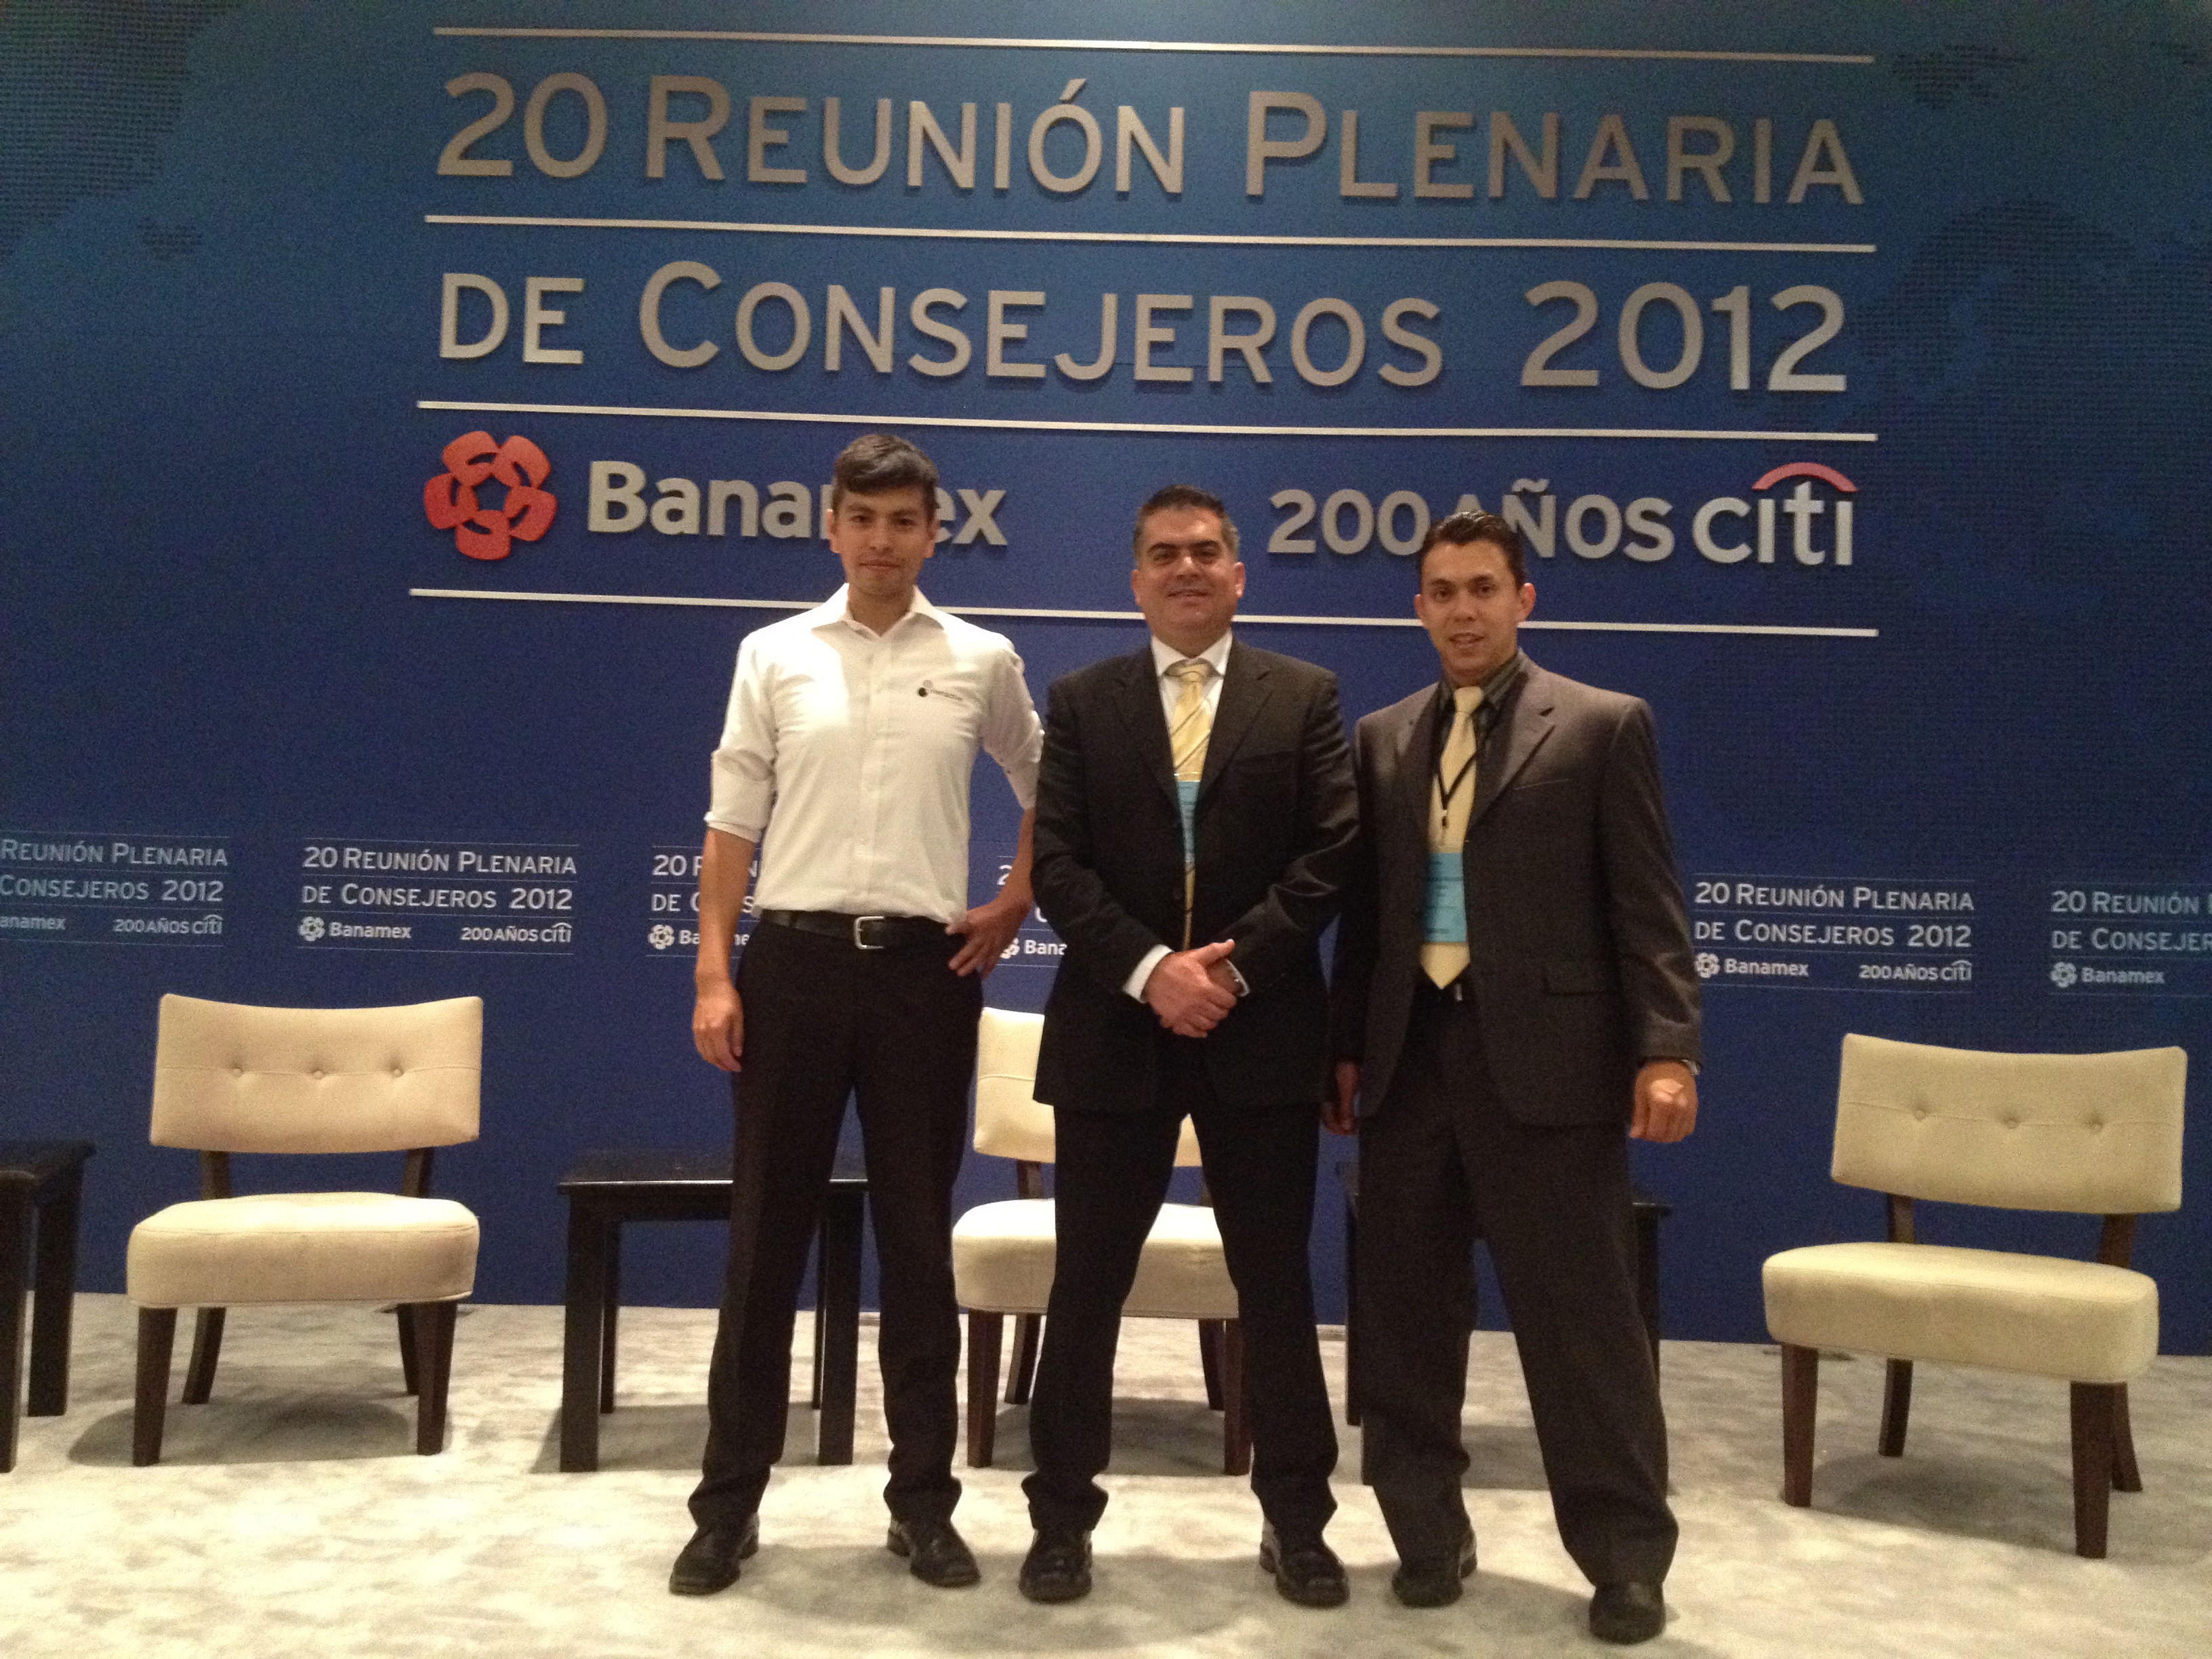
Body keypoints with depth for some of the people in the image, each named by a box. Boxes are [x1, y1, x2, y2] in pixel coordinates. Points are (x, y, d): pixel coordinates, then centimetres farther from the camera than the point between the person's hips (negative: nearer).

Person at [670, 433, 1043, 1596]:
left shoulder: (981, 661, 4)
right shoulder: (774, 655, 4)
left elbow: (1043, 788, 18)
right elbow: (733, 823, 3)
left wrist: (1015, 903, 7)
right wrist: (713, 974, -4)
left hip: (925, 966, 0)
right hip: (795, 957, 0)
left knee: (918, 1238, 8)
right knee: (767, 1234, 5)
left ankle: (922, 1499, 20)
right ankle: (729, 1500, 17)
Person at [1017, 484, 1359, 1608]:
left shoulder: (1304, 696, 6)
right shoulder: (1081, 701, 7)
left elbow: (1329, 853, -3)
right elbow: (1057, 863, -2)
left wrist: (1236, 964, -14)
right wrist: (1148, 969, -15)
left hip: (1262, 1029, 0)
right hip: (1114, 1026, 1)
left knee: (1276, 1285, 8)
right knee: (1086, 1287, 7)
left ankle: (1296, 1521, 22)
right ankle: (1063, 1517, 21)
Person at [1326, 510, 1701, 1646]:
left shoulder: (1603, 727, 1)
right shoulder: (1381, 739, 12)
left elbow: (1645, 904, -4)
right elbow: (1364, 905, 13)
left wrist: (1665, 1050, -12)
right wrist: (1346, 1046, 9)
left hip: (1546, 1056, -4)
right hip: (1411, 1054, 4)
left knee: (1581, 1315, 2)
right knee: (1404, 1313, 10)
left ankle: (1625, 1556, 17)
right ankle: (1427, 1532, 26)